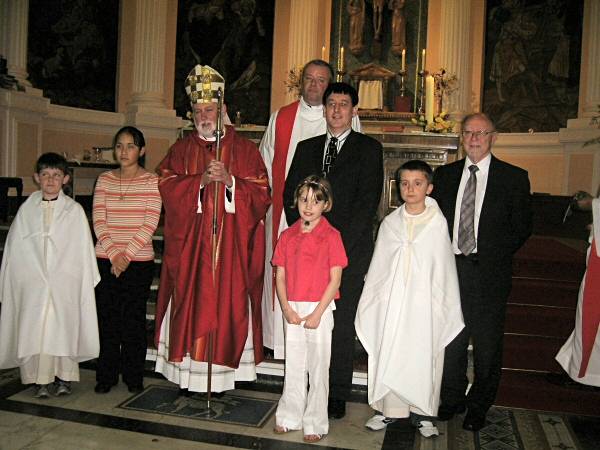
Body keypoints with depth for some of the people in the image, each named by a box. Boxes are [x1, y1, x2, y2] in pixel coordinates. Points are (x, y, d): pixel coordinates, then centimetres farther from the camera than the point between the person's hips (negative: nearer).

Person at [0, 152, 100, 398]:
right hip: (33, 282, 2)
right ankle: (40, 379, 9)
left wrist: (87, 281, -1)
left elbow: (84, 250, 2)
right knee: (34, 328, -3)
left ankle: (63, 377, 10)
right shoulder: (27, 210, 7)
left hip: (65, 283, -1)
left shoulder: (74, 210, 2)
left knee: (63, 328, -4)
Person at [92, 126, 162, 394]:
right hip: (106, 259, 2)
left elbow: (150, 224, -7)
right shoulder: (104, 180, 8)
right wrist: (114, 254, -10)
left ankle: (133, 377, 18)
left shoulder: (152, 181, 0)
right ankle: (106, 376, 19)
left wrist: (127, 254, -13)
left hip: (139, 261, -2)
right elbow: (98, 221, 1)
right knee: (107, 318, 5)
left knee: (134, 319, 3)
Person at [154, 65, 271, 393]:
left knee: (225, 302, -1)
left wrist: (230, 180, -15)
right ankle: (189, 375, 11)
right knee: (190, 303, 1)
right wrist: (201, 179, -14)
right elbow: (167, 188, 0)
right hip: (188, 243, 2)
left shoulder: (243, 149, 7)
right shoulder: (181, 149, 13)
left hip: (230, 244, -1)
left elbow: (260, 194, 0)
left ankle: (220, 375, 9)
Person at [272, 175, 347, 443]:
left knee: (318, 368, 6)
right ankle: (290, 417, 29)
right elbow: (280, 275, 5)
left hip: (319, 309, -3)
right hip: (292, 310, 4)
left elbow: (335, 279, -9)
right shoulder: (287, 236, 5)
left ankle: (316, 423, 21)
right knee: (293, 366, 14)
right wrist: (286, 309, -6)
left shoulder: (331, 236, -7)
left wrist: (317, 314, -13)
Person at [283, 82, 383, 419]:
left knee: (342, 325, 1)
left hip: (349, 251, -3)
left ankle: (338, 395, 13)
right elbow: (290, 195, 13)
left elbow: (367, 202, -5)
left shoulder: (369, 149, 5)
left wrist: (339, 245, -11)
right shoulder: (307, 148, 18)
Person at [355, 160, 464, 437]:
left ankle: (422, 412, 22)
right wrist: (369, 305, 10)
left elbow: (444, 269, 0)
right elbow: (378, 268, 9)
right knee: (389, 354, 7)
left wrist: (443, 308, -2)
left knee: (423, 356, 6)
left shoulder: (438, 223, -3)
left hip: (425, 302, -2)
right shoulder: (390, 223, 3)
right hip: (392, 300, 2)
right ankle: (390, 409, 23)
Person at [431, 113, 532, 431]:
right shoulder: (444, 174, 9)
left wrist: (492, 258, -5)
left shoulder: (514, 178, 0)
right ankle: (452, 399, 31)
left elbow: (521, 228, 0)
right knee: (450, 339, 12)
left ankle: (478, 407, 27)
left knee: (487, 344, 8)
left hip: (489, 273, -2)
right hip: (449, 270, 3)